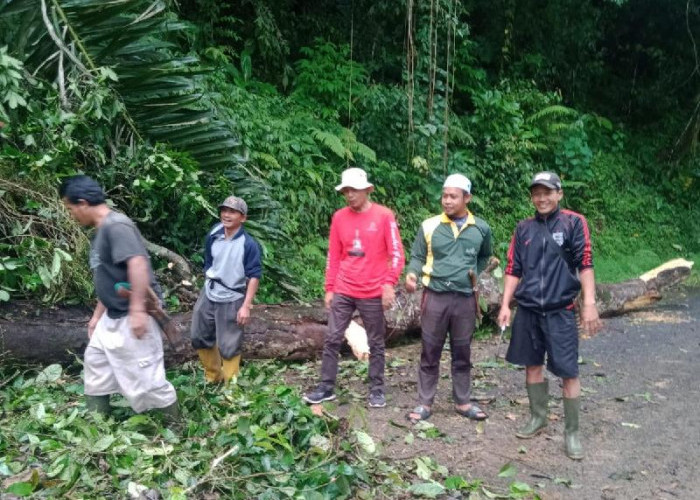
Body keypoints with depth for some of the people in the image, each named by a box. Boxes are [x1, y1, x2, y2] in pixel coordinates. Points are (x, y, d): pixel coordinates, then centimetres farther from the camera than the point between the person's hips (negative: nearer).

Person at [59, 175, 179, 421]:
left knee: (143, 373, -3)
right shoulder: (101, 231, 13)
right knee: (95, 360, 20)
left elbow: (138, 263, -32)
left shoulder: (116, 225, -19)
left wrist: (137, 310, -33)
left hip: (131, 316, -11)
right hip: (113, 315, 11)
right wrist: (97, 314, 23)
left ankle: (175, 423, 14)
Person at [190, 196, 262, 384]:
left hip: (231, 301, -6)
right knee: (199, 337, 17)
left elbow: (254, 276, -16)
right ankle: (213, 377, 38)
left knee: (228, 346, 2)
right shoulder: (213, 236, -1)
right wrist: (209, 287, 17)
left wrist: (246, 306, -18)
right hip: (208, 295, 6)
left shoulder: (249, 244, -17)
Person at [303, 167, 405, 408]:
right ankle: (326, 387, 16)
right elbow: (333, 256, 9)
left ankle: (377, 389, 22)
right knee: (332, 340, 4)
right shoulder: (339, 217, 4)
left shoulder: (384, 216, -6)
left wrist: (389, 284, -16)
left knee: (376, 344, 9)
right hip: (343, 292, 3)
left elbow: (396, 254, -7)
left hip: (373, 293, -3)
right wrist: (329, 288, 7)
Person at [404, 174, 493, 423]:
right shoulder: (429, 226, -2)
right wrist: (412, 274, -19)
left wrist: (475, 272, 6)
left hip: (465, 298, 2)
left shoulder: (481, 228, 5)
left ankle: (462, 402, 27)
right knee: (430, 353, 6)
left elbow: (484, 257, 22)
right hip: (435, 297, -2)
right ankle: (424, 403, 17)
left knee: (462, 353, 13)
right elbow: (417, 257, 1)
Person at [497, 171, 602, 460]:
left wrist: (589, 304, -14)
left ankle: (572, 432, 12)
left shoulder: (574, 223, -3)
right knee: (532, 364, 13)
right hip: (527, 309, 4)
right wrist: (505, 305, 5)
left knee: (568, 371, -1)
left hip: (560, 310, -4)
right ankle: (537, 418, 30)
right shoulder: (524, 228, 8)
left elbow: (585, 264, -7)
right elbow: (513, 269, 10)